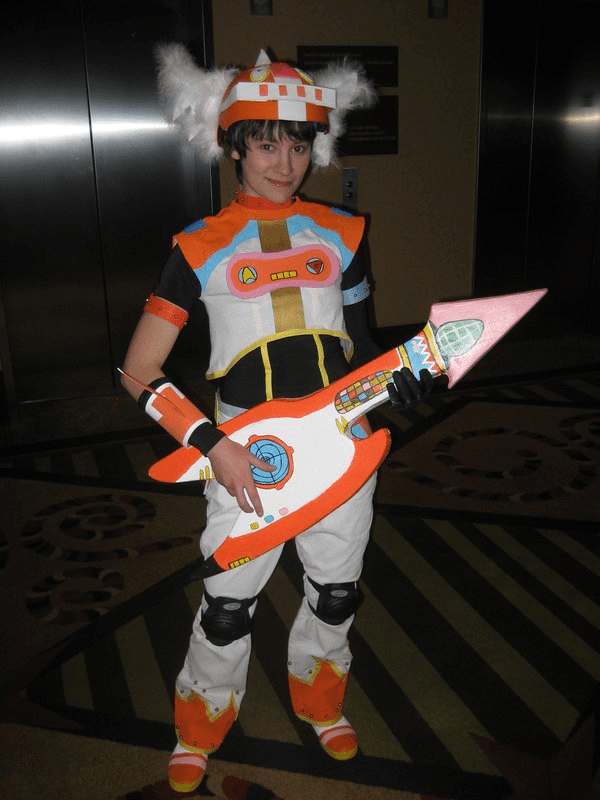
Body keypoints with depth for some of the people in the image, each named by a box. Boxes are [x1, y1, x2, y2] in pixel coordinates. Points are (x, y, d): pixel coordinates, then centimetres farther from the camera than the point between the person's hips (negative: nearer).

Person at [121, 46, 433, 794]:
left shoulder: (343, 234, 6)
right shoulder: (199, 248, -3)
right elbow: (139, 373, -5)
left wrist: (393, 374, -4)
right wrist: (211, 444, -15)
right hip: (247, 452, -3)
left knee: (336, 594, 17)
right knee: (229, 605, 7)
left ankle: (320, 701, 47)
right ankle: (200, 728, 37)